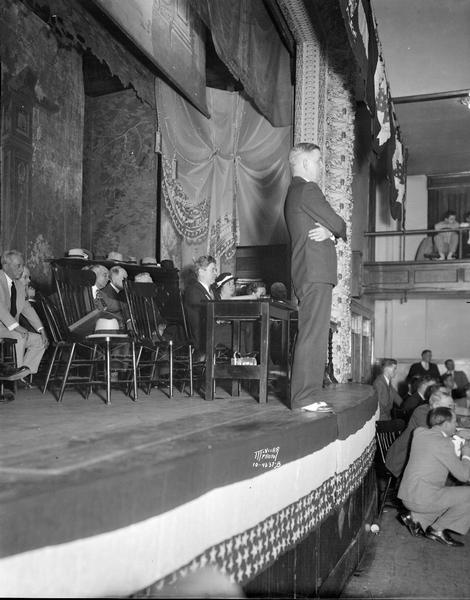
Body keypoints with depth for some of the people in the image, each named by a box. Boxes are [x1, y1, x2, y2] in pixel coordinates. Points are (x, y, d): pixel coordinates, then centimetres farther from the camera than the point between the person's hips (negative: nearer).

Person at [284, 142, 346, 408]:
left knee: (315, 335, 13)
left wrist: (329, 231, -2)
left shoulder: (295, 191, 22)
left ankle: (306, 395, 18)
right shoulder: (307, 189, -10)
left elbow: (331, 226, 20)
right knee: (313, 335, -9)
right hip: (315, 272, -11)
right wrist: (335, 230, 12)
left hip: (311, 274, 11)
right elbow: (338, 224, -10)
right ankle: (303, 398, -6)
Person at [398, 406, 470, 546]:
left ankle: (415, 517, 14)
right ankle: (438, 530, 3)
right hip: (423, 499, -9)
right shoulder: (444, 444, -17)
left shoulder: (419, 432, 6)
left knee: (452, 493, 26)